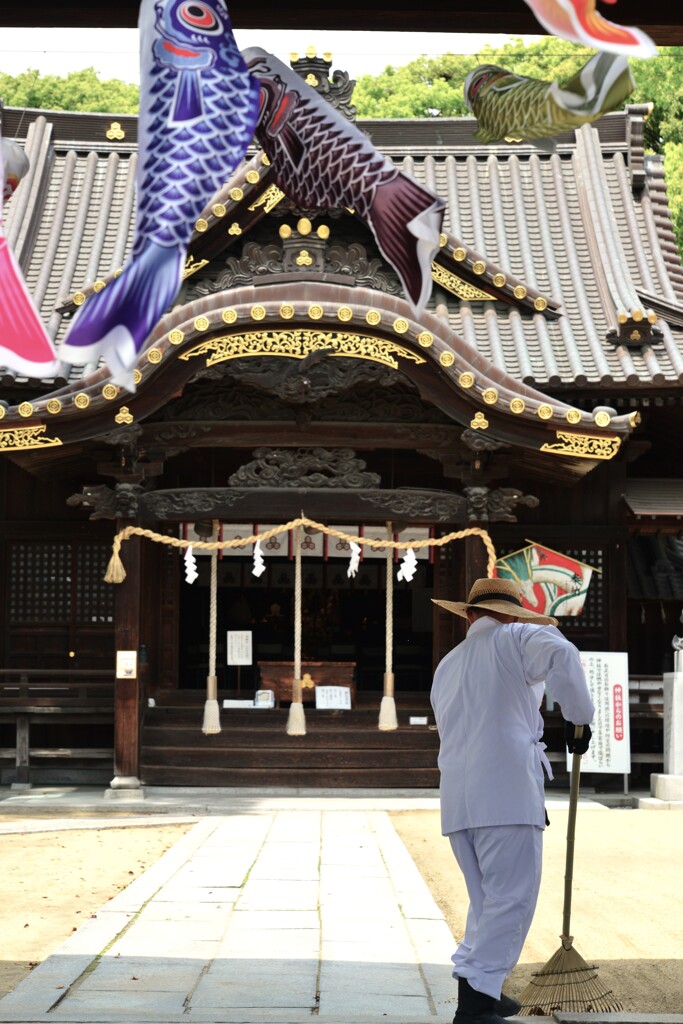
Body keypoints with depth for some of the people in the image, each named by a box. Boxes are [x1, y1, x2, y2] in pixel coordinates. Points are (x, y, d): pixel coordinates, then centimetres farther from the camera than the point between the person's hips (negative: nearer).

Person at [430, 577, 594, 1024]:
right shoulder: (517, 638, 4)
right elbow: (560, 655, -19)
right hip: (507, 790, -7)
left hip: (456, 798, 7)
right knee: (512, 900, -6)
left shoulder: (447, 665, 25)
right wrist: (579, 715, -7)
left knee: (488, 900, 18)